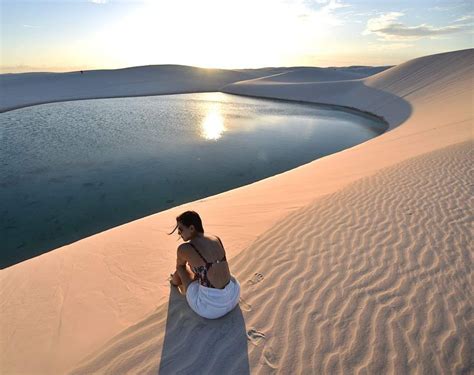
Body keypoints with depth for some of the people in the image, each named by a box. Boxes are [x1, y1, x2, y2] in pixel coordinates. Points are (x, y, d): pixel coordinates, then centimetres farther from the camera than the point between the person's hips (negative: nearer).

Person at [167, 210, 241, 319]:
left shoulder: (184, 249, -12)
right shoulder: (217, 239, 2)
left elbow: (179, 268, 13)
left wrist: (174, 281, 36)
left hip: (210, 308, -5)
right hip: (233, 298, 5)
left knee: (181, 269, 14)